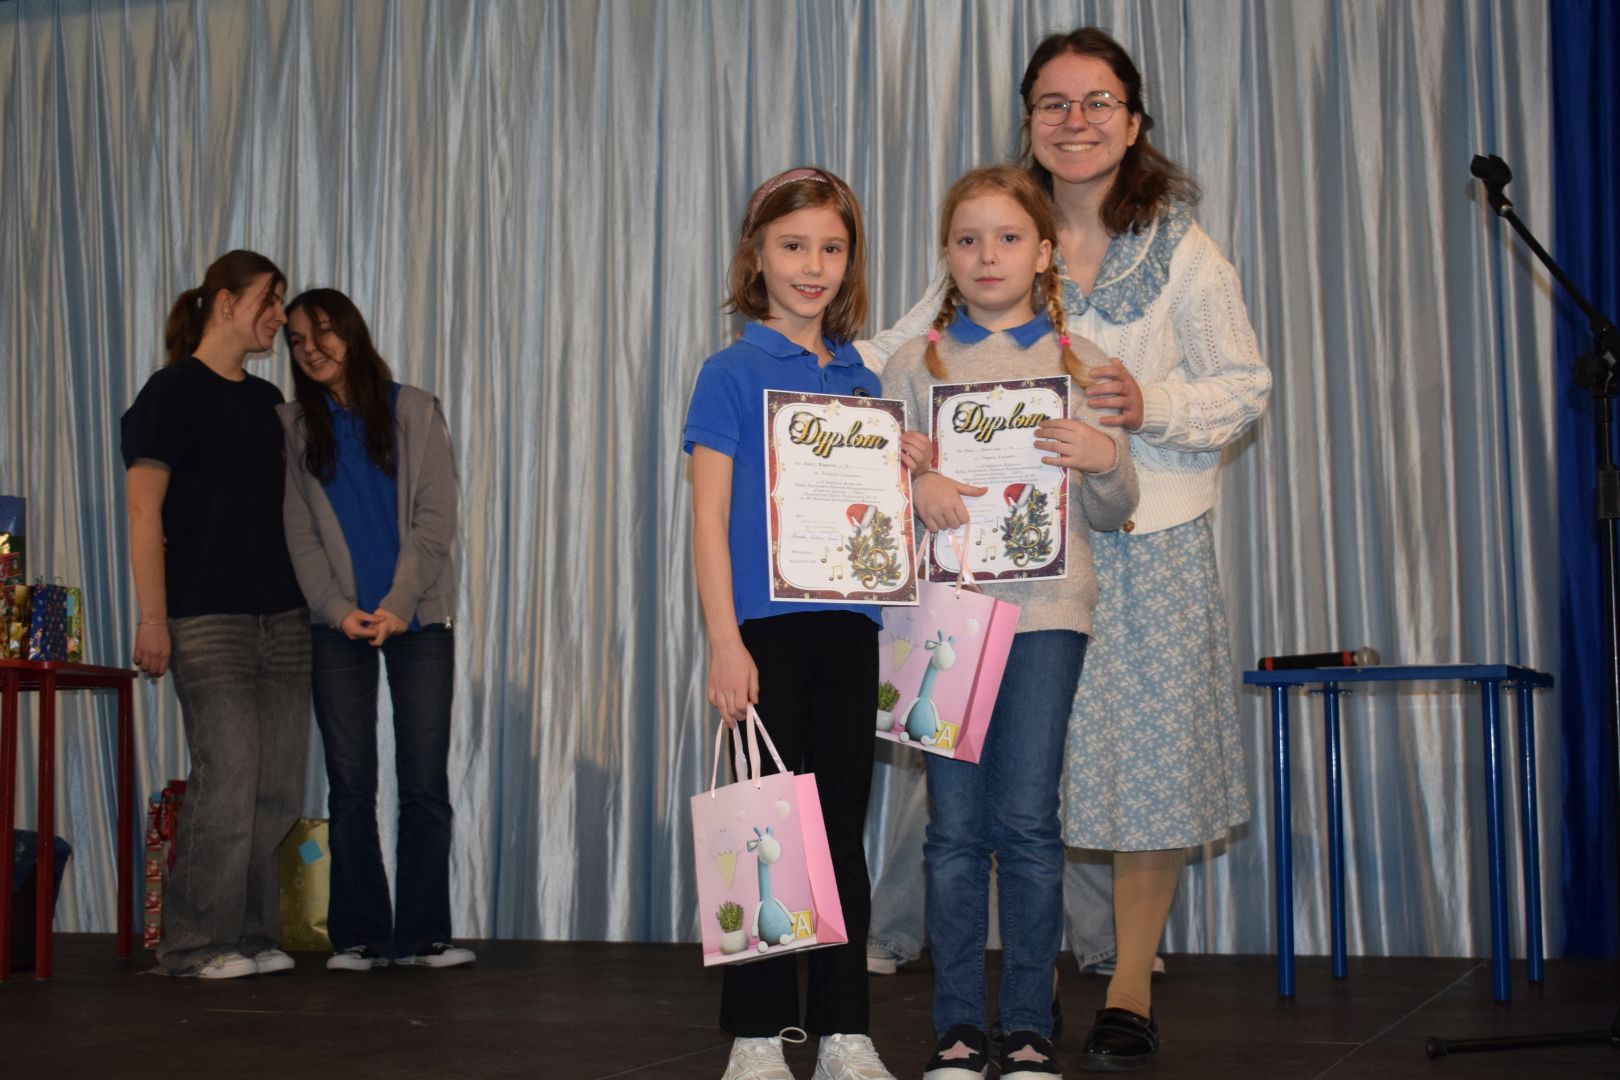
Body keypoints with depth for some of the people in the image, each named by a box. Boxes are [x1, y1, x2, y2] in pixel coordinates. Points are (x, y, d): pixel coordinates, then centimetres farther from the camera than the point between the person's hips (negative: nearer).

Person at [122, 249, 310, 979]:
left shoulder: (267, 401, 17)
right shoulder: (171, 394, -3)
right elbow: (145, 513, -8)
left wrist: (313, 599, 16)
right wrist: (152, 619, -14)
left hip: (281, 617, 7)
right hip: (206, 619, -7)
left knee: (279, 789, 4)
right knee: (227, 780, -10)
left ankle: (253, 936, 14)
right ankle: (194, 944, 2)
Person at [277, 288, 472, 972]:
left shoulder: (414, 412, 6)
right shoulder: (295, 427, 10)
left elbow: (435, 519, 0)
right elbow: (300, 535, 5)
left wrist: (400, 604, -10)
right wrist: (338, 609, -9)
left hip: (418, 620, -1)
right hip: (338, 628, 1)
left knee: (425, 782, -3)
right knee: (350, 786, 1)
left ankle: (423, 934, 4)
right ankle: (359, 936, 7)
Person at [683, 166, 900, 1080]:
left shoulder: (861, 380, 13)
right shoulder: (734, 371, -1)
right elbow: (710, 518, -6)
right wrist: (725, 642, -13)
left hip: (847, 627, 4)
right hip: (766, 626, -4)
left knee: (844, 825, 7)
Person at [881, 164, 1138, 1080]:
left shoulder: (1077, 361, 9)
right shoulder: (916, 363, 9)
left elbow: (1112, 513, 10)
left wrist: (1105, 462, -11)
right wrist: (916, 487, -12)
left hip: (1046, 608, 0)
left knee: (1027, 819, -3)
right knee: (956, 825, 1)